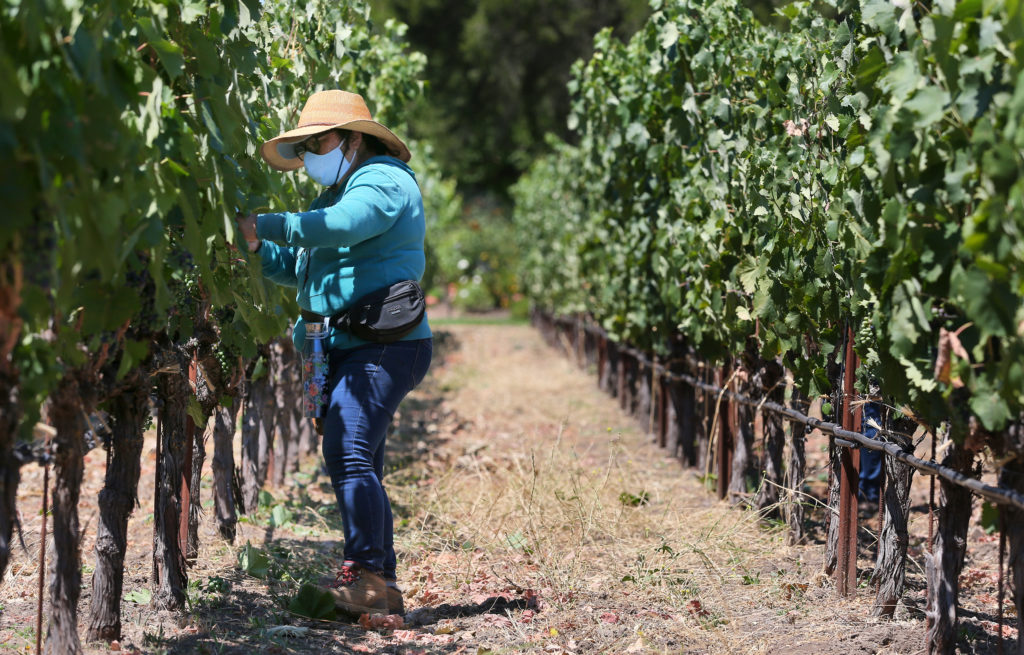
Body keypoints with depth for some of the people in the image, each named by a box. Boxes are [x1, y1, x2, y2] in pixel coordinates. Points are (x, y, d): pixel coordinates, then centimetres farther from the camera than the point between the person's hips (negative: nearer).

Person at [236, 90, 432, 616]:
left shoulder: (382, 181, -7)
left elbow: (339, 227, -27)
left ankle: (365, 574, -22)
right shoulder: (340, 191, 25)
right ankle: (381, 587, 13)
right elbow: (300, 266, 25)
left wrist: (263, 224, -26)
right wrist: (256, 248, 6)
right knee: (357, 466, 9)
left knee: (348, 453, -21)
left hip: (384, 347, -11)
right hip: (350, 350, 11)